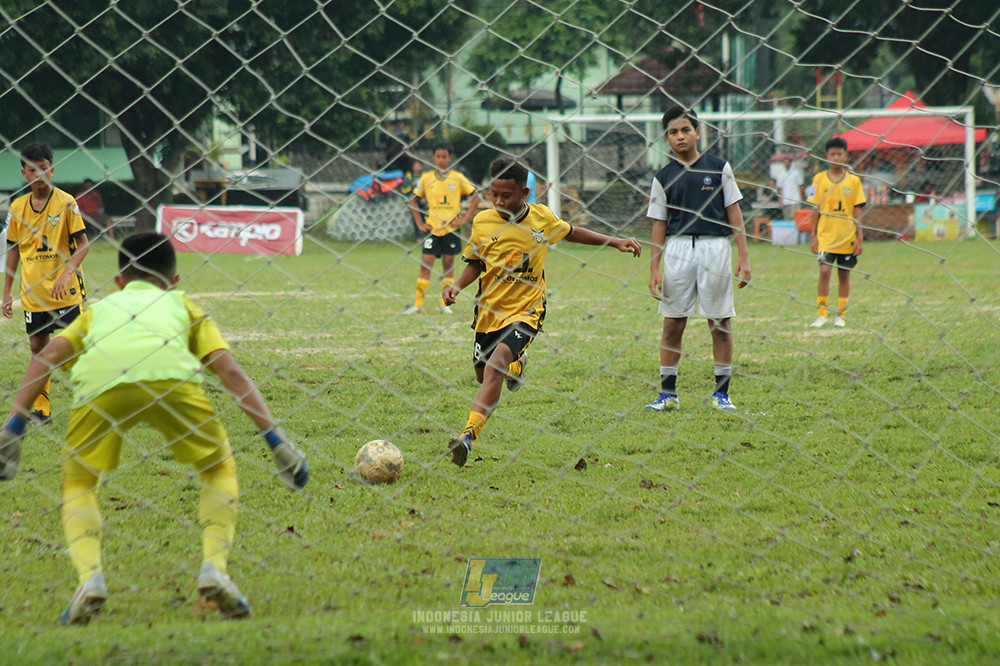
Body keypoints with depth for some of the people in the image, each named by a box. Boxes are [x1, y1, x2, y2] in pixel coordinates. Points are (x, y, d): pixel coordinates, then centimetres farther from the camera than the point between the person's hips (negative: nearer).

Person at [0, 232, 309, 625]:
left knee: (78, 485, 20)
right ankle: (214, 568, 3)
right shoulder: (182, 305, 37)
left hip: (99, 381, 0)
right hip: (169, 373, 0)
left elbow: (49, 355, 22)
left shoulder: (100, 308, 40)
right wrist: (274, 437, 20)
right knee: (220, 469, 23)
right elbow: (230, 371, 23)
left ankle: (89, 576, -6)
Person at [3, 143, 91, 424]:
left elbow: (83, 243, -7)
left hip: (66, 292, -4)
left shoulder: (66, 202, -8)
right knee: (37, 348, 6)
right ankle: (42, 409, 16)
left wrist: (67, 271, -22)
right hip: (32, 293, 4)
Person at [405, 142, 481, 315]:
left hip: (451, 228, 0)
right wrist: (419, 223, 5)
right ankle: (418, 304, -4)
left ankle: (445, 303, 11)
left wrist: (465, 218, -2)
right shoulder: (426, 178, 2)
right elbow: (414, 200, 13)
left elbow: (475, 197, 5)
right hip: (432, 228, 0)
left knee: (448, 264, 3)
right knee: (425, 264, -6)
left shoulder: (457, 178, -1)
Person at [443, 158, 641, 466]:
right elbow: (475, 264, 6)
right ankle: (516, 364, 55)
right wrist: (457, 286, -14)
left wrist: (615, 242, 21)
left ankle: (469, 435, -34)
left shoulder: (542, 217, -3)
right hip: (489, 311, 3)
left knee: (496, 362, -26)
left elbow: (569, 232, 18)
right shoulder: (483, 222, -5)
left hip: (526, 310, -3)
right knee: (484, 374, 15)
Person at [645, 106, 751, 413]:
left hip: (715, 247, -1)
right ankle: (668, 394, 7)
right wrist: (654, 268, 1)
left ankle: (722, 393, 9)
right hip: (677, 249, 1)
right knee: (673, 323, 1)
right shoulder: (664, 177, 7)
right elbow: (659, 224, 8)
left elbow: (734, 212, 5)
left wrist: (743, 256, -1)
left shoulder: (719, 168, 5)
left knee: (720, 322, 1)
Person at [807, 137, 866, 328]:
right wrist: (813, 235, 3)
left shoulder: (853, 181, 2)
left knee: (844, 274, 6)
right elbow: (816, 209, 6)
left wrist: (860, 238, 2)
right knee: (825, 270, -13)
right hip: (825, 236, -1)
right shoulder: (819, 179, 2)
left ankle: (841, 315, 16)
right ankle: (821, 314, -7)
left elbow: (857, 212, 4)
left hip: (847, 236, 1)